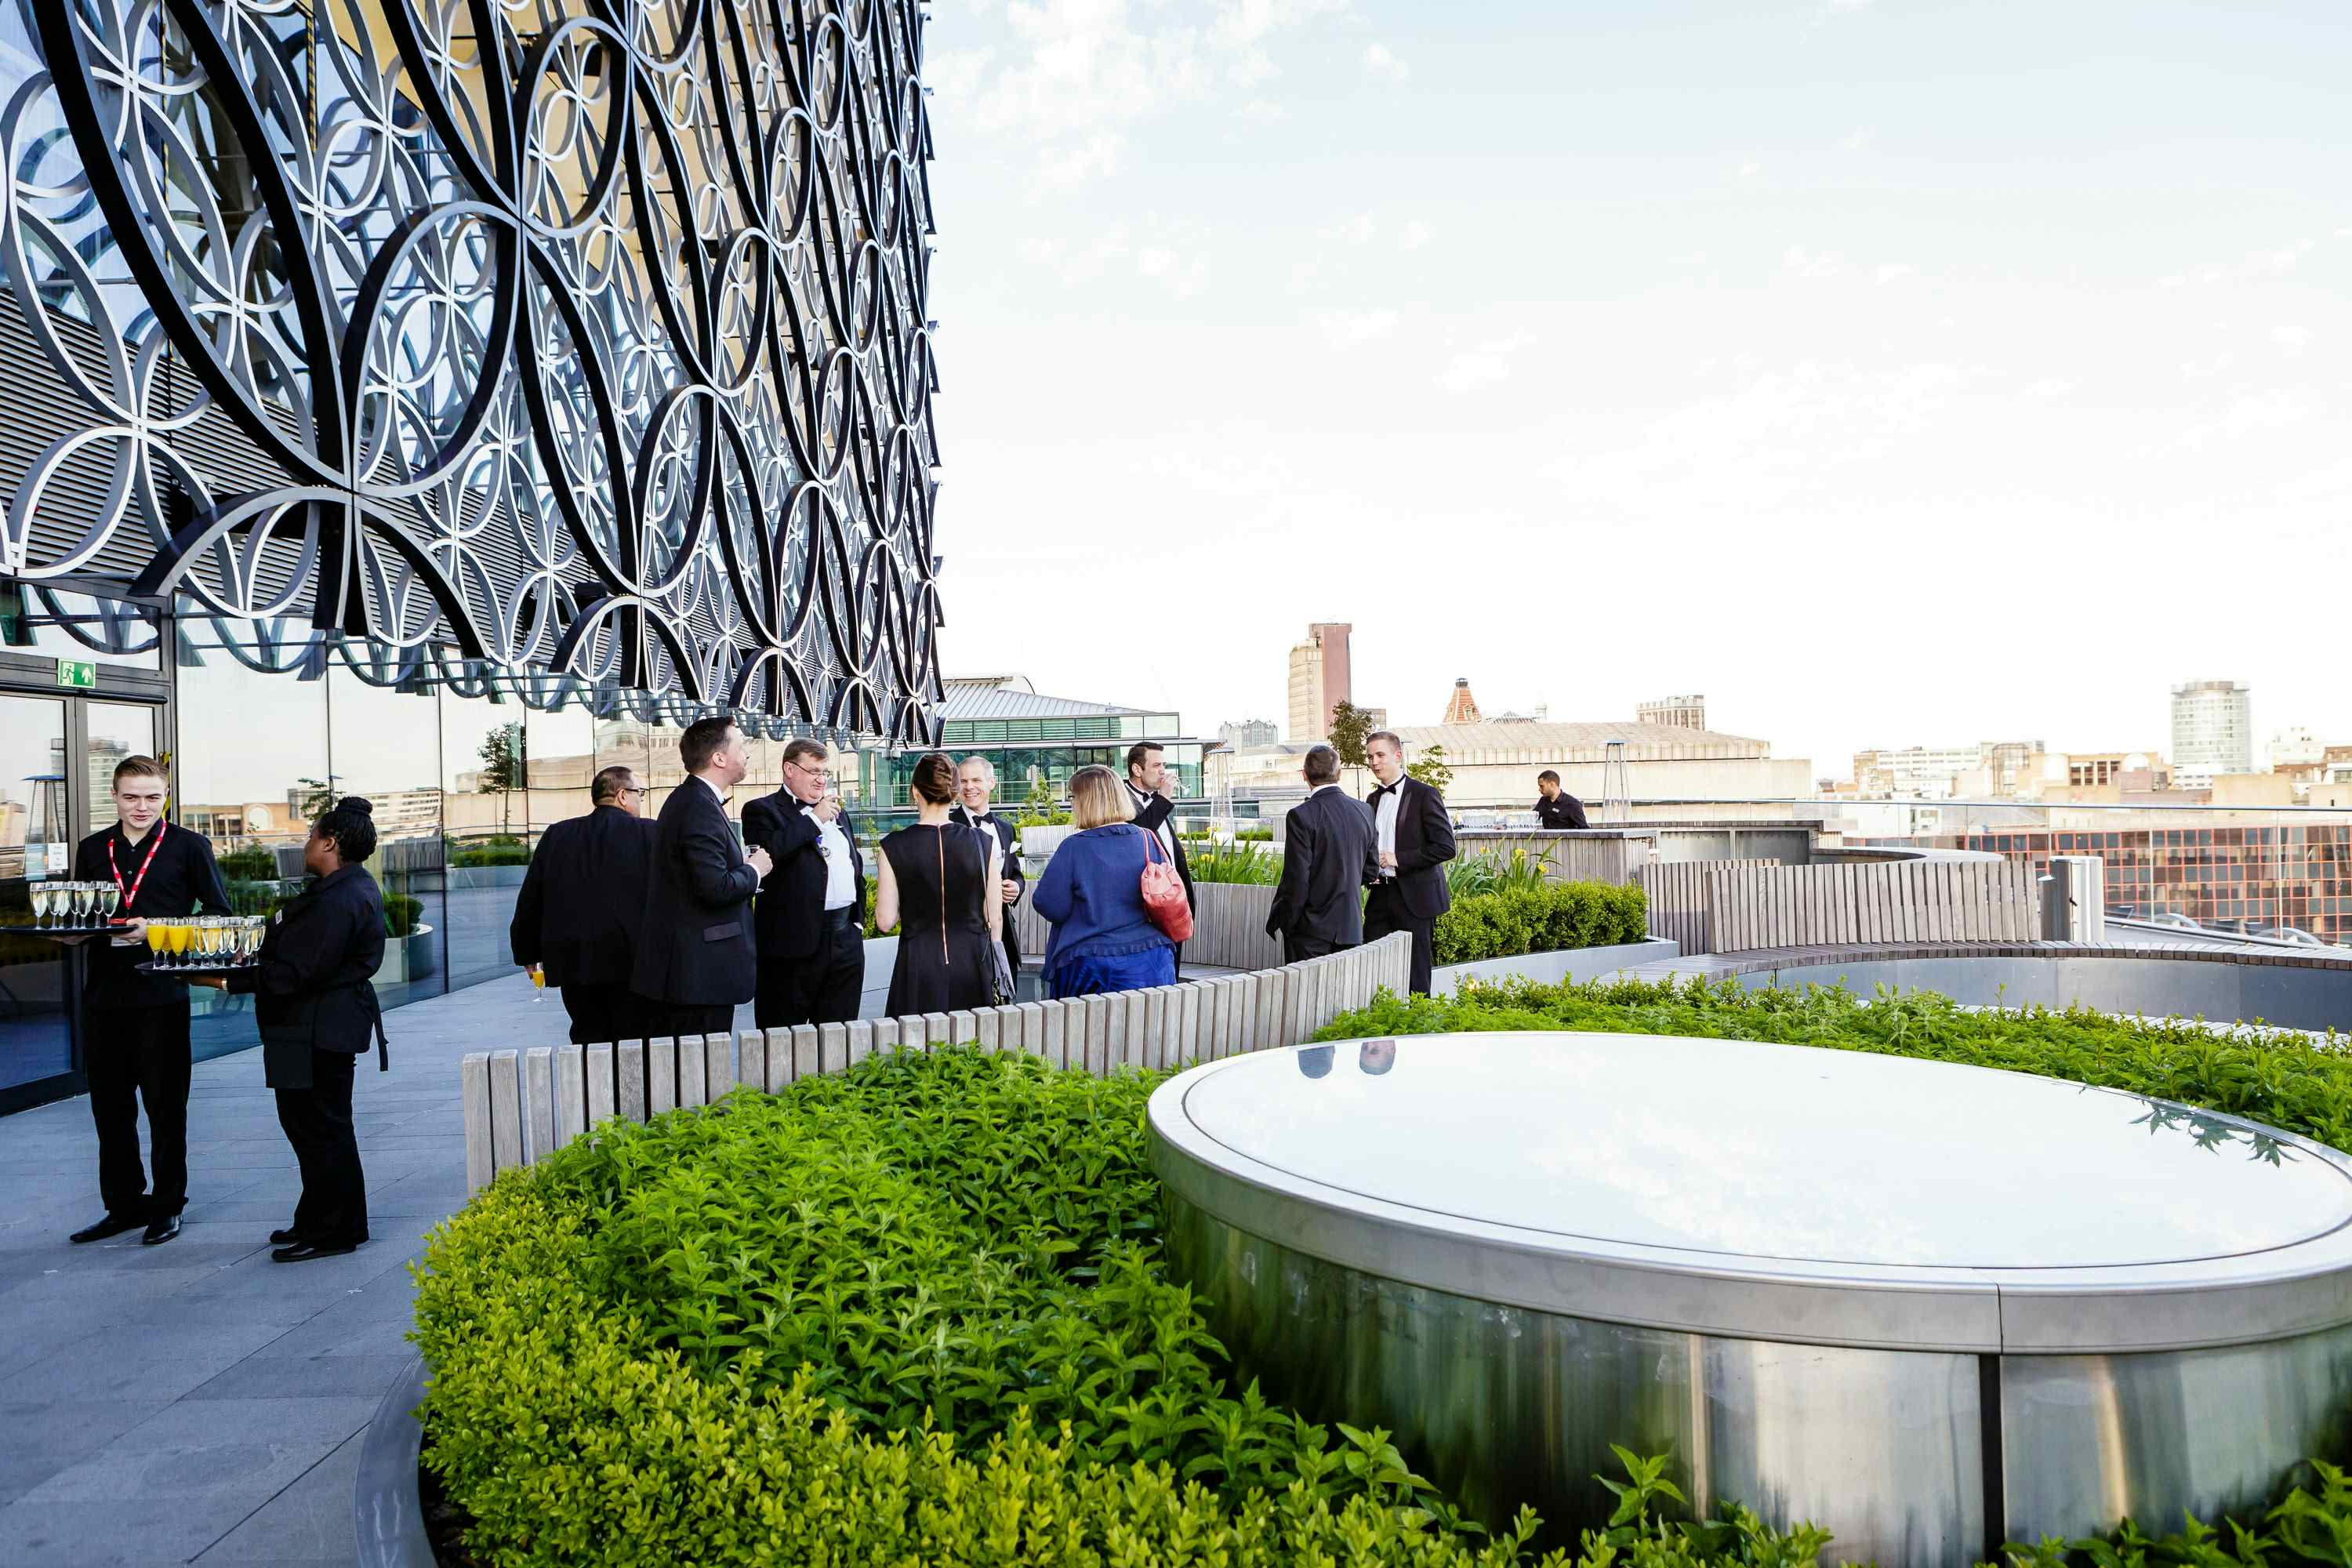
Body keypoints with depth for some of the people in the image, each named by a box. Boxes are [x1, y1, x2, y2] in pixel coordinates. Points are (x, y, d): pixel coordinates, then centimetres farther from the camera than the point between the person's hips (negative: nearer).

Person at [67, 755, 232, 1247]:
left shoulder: (189, 846, 0)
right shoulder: (92, 850, 12)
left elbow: (219, 914, -3)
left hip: (161, 996, -4)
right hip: (104, 994, 4)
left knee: (166, 1105, 4)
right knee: (110, 1106, 11)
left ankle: (167, 1206, 16)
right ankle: (124, 1204, 24)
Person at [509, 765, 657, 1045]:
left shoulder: (556, 835, 6)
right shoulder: (649, 834, -6)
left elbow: (530, 899, 11)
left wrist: (527, 951, 22)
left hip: (572, 960, 4)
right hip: (631, 960, -4)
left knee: (588, 1038, 14)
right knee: (636, 1043, 3)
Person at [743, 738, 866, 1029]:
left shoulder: (837, 812, 20)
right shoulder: (762, 810, -2)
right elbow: (769, 852, -23)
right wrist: (814, 818, -13)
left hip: (846, 939, 6)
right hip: (795, 941, -6)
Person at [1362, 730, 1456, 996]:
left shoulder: (1424, 795, -6)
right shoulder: (1372, 800, 15)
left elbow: (1446, 847, -12)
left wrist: (1398, 859, -15)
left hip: (1414, 898, -6)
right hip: (1380, 896, 6)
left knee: (1415, 978, 0)